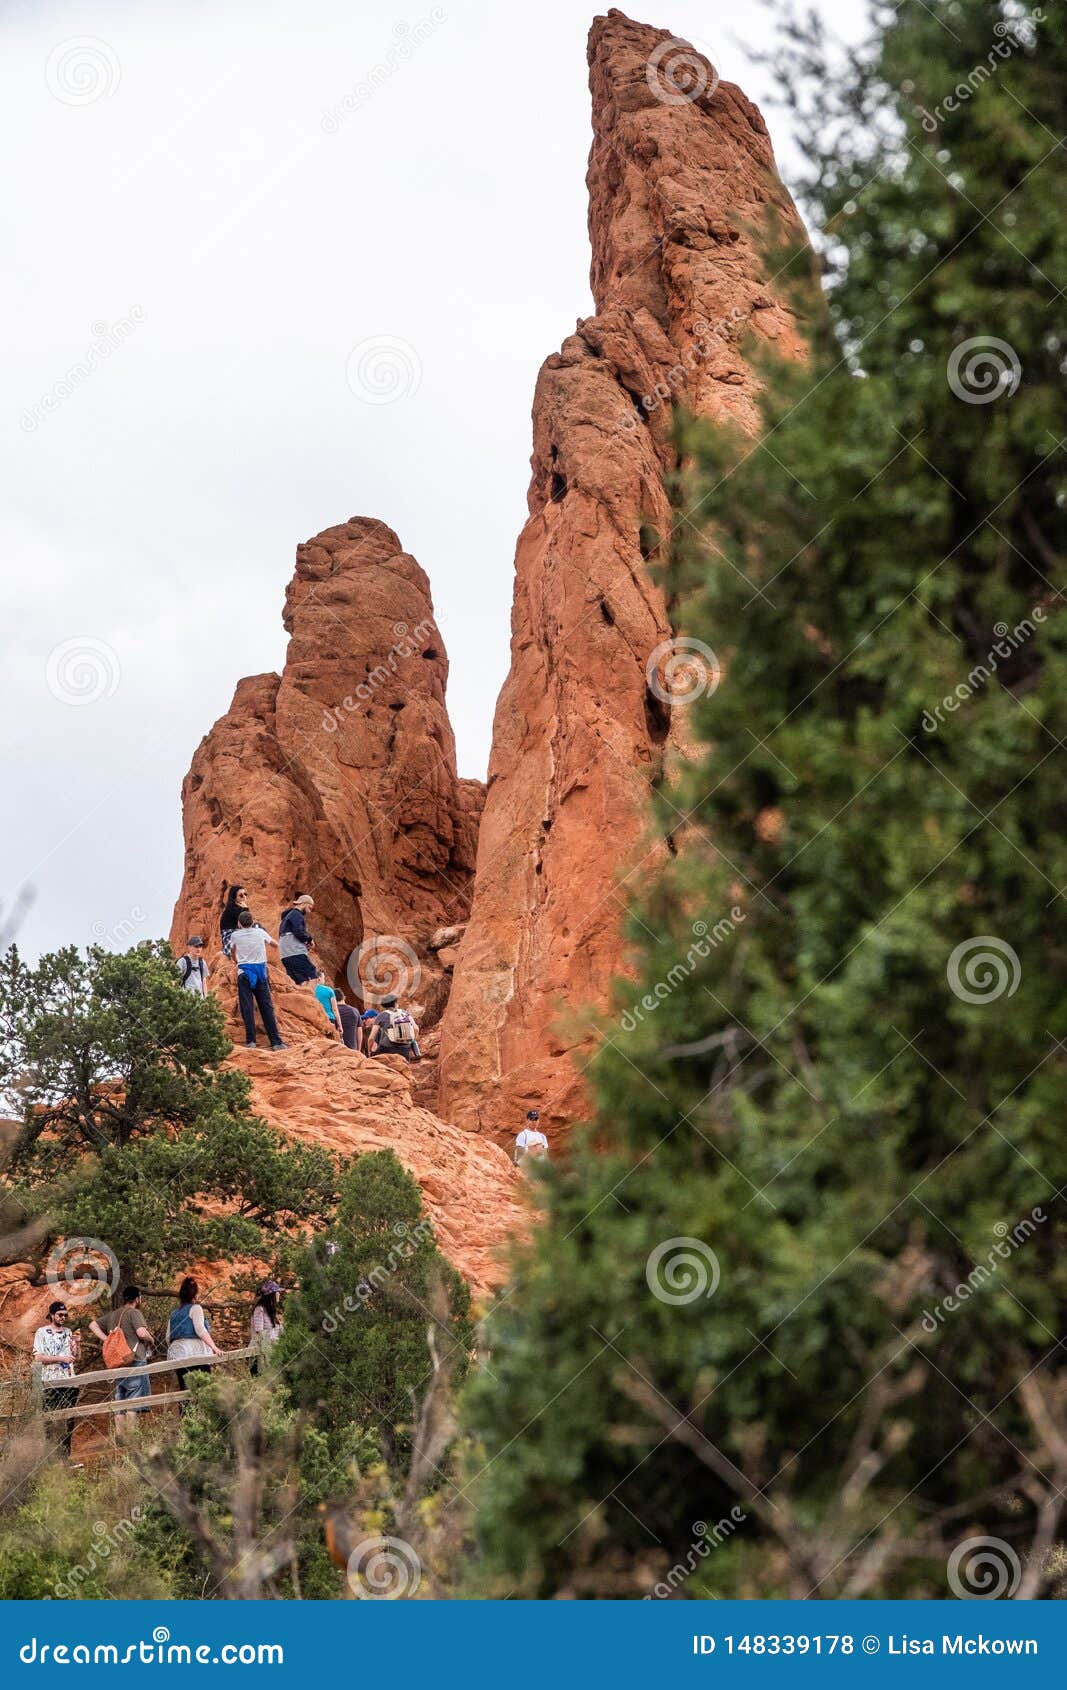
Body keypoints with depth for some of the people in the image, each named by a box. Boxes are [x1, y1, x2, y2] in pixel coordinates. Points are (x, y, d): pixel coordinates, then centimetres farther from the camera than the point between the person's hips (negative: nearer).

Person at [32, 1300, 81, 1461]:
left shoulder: (68, 1332, 17)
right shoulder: (42, 1333, 3)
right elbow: (38, 1357, -7)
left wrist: (78, 1343, 0)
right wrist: (61, 1358, -12)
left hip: (70, 1381, 5)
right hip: (52, 1383, -4)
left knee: (69, 1422, 2)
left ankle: (66, 1456, 5)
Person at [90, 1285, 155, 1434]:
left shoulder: (112, 1315, 16)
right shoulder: (134, 1313, -7)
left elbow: (93, 1325, 20)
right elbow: (142, 1332, -20)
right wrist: (151, 1340, 1)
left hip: (117, 1364, 7)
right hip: (134, 1360, -7)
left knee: (119, 1402, 8)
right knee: (133, 1403, -7)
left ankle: (121, 1437, 8)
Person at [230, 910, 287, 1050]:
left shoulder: (235, 935, 3)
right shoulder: (260, 932, 6)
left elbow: (232, 953, 22)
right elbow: (275, 943, 24)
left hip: (244, 974, -1)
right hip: (261, 973, 1)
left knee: (247, 1008, -1)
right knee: (267, 1007, 0)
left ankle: (251, 1041, -7)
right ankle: (276, 1042, -4)